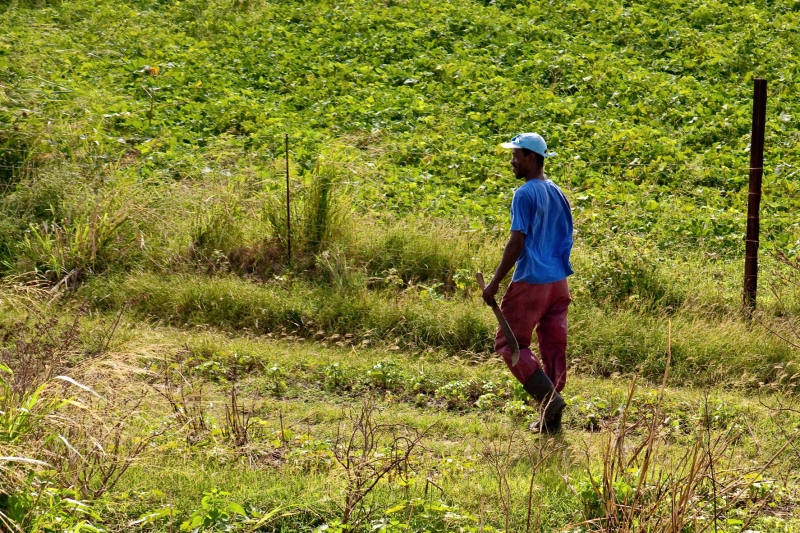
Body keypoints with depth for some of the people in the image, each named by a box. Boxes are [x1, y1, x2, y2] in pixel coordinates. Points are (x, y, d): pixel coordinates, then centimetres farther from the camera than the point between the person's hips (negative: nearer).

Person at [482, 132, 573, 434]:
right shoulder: (558, 194, 13)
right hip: (558, 283, 8)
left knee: (510, 343, 2)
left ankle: (549, 398, -11)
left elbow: (517, 242, -18)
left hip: (530, 283, -8)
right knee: (554, 348, 8)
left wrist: (495, 282, -15)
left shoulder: (525, 194, -12)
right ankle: (551, 420, 11)